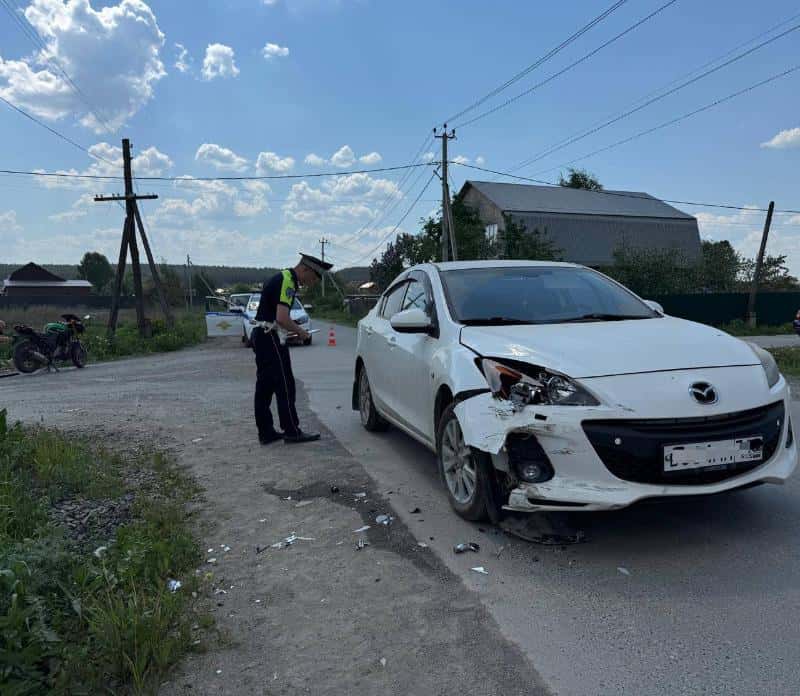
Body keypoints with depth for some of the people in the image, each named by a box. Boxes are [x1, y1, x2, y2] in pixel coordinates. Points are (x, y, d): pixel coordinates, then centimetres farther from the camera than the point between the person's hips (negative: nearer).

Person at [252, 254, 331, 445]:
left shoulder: (282, 278, 16)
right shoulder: (287, 282, -16)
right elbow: (282, 318, -26)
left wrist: (295, 329, 14)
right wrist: (301, 332, -10)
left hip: (261, 336, 10)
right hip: (271, 338, -10)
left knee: (264, 386, 10)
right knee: (284, 386, -3)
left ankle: (266, 432, 16)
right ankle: (292, 432, 4)